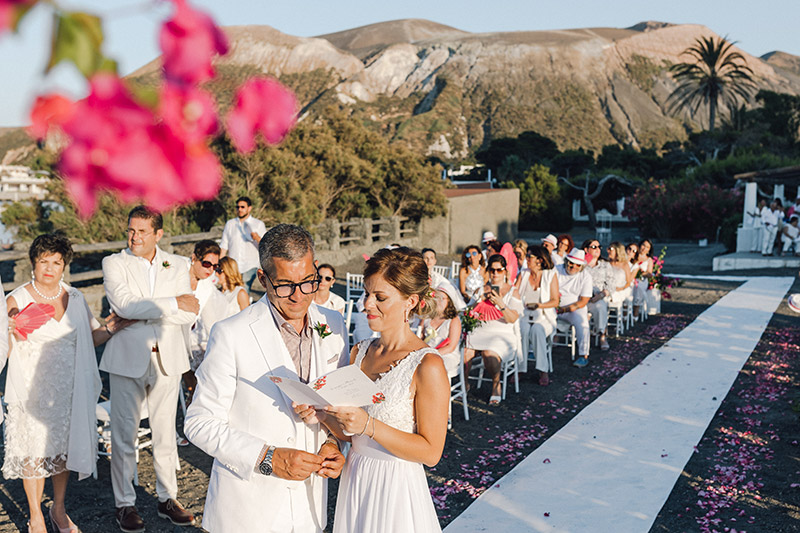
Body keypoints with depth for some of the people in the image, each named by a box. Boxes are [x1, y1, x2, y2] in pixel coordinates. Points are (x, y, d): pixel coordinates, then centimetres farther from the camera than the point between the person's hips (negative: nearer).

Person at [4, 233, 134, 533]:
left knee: (64, 447, 13)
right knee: (35, 450, 5)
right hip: (33, 389, -3)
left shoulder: (75, 298, 4)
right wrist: (10, 329, -27)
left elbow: (89, 339, 12)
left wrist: (110, 329, -6)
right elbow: (4, 350, -8)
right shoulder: (17, 300, -7)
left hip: (67, 388, 4)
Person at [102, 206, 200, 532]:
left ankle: (167, 498, 24)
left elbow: (190, 315, -4)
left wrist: (139, 315, -12)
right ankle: (124, 503, 19)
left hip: (167, 358, 2)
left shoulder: (177, 266, 7)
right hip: (127, 358, -2)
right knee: (124, 435, 4)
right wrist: (173, 304, -16)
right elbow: (123, 304, -17)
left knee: (166, 433, 10)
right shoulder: (113, 263, 1)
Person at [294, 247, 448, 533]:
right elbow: (349, 433, 9)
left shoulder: (427, 366, -17)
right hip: (354, 479, 6)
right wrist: (322, 414, -11)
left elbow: (431, 451, -16)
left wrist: (369, 425, -24)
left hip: (397, 488, -6)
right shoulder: (360, 352, 3)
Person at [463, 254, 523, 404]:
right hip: (481, 331, 3)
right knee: (464, 350, -28)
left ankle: (496, 387, -10)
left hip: (503, 334, -3)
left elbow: (513, 319, -8)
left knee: (490, 353, -35)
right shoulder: (483, 289, 15)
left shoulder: (512, 292, 5)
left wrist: (501, 304, -24)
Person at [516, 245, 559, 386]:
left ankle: (544, 371, -31)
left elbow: (555, 301, 0)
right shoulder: (524, 275, 15)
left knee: (537, 329, -35)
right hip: (525, 316, 2)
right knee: (524, 329, -32)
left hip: (544, 317, -2)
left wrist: (539, 305, -16)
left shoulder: (551, 275, 4)